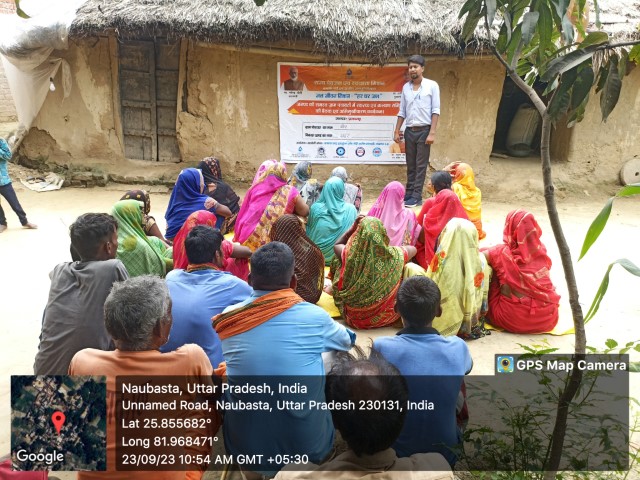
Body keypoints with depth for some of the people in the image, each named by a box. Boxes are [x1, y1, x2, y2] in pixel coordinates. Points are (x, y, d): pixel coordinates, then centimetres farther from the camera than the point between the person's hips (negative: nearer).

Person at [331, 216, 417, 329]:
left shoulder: (350, 254, -23)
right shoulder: (394, 255, -21)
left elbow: (337, 245, 4)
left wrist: (354, 227, 0)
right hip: (384, 317, 0)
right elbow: (413, 249, 5)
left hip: (354, 317, 0)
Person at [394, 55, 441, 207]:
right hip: (409, 131, 4)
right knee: (410, 165, 8)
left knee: (421, 165, -2)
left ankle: (417, 196, 0)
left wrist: (432, 133, -14)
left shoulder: (432, 85, -3)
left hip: (424, 130, -4)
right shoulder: (405, 87, 10)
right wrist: (396, 131, 9)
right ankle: (409, 193, 14)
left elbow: (435, 111, -7)